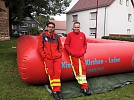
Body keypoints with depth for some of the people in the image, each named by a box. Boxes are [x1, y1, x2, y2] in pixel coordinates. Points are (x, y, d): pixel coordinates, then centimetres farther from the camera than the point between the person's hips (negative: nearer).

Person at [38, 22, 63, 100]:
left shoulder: (57, 36, 10)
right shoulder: (42, 35, 2)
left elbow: (60, 46, 17)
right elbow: (40, 47, 1)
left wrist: (60, 54, 6)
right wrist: (44, 56, -5)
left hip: (57, 58, 2)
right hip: (48, 58, -2)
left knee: (57, 73, -3)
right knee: (51, 74, 0)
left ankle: (57, 90, 7)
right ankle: (54, 91, 9)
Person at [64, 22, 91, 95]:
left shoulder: (82, 35, 12)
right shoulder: (70, 35, 1)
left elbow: (85, 44, 21)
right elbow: (66, 45, 1)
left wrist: (84, 50, 7)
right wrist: (70, 52, -7)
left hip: (81, 55, 3)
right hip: (73, 56, -3)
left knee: (83, 69, 0)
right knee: (76, 70, -2)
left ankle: (84, 87, 6)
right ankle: (83, 86, 7)